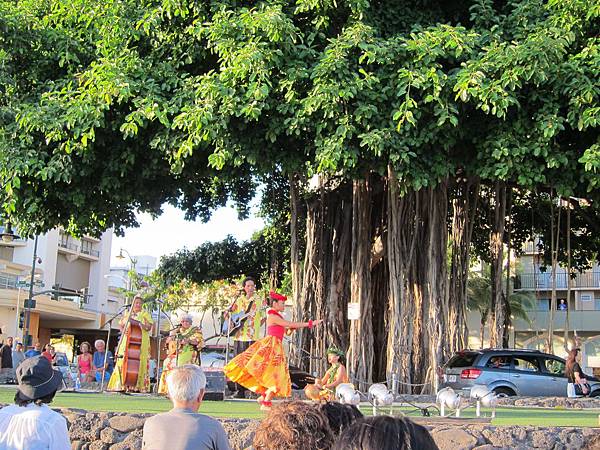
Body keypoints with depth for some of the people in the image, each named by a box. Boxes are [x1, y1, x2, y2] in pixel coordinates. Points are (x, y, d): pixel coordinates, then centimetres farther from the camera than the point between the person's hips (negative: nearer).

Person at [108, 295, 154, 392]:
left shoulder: (145, 313, 7)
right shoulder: (128, 313, 19)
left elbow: (149, 327, -3)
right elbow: (121, 324, 16)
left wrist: (139, 323, -20)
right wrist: (123, 330, -6)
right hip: (127, 342, 3)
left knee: (138, 363, -11)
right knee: (123, 362, -5)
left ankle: (137, 386, -11)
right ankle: (122, 385, -4)